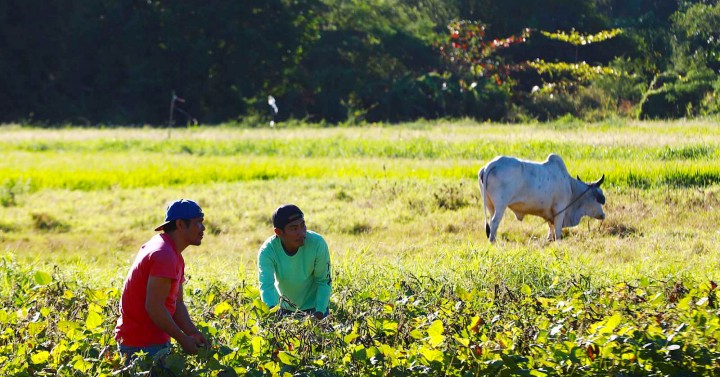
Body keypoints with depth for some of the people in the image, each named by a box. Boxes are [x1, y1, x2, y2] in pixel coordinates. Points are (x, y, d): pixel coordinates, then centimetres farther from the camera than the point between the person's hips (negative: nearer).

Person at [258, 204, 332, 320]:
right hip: (285, 308, 0)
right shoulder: (267, 251, -27)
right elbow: (267, 286, -35)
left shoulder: (317, 243, -26)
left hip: (314, 306, 0)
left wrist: (319, 313, -24)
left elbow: (324, 281, -15)